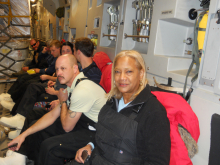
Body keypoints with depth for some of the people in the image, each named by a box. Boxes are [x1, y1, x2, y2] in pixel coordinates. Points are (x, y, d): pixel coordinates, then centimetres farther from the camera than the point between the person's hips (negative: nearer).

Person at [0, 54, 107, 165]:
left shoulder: (82, 90, -27)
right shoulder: (71, 87, 3)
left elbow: (67, 126, -18)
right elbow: (52, 115, 8)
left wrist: (63, 101, -4)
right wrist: (24, 134, 7)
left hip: (94, 132, -9)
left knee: (49, 146, -24)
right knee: (38, 130, 14)